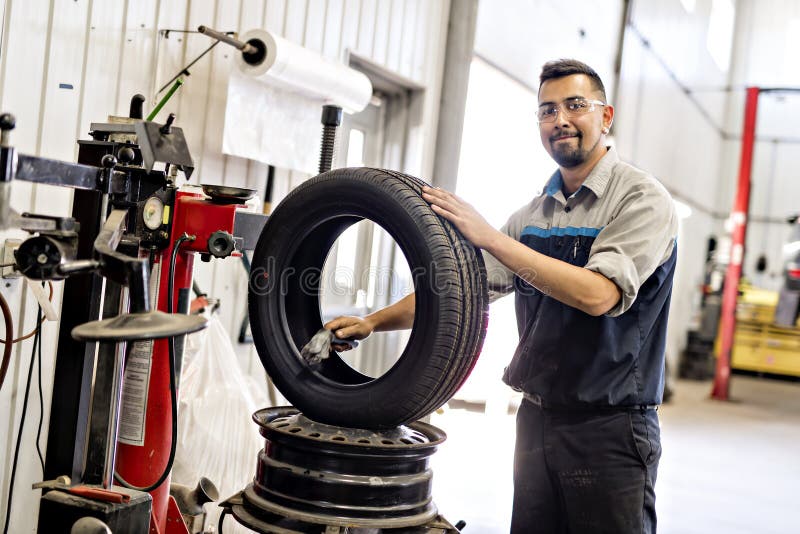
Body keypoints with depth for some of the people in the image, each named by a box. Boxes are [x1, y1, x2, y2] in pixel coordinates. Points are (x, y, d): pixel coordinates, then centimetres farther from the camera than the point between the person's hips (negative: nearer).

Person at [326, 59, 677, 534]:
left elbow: (596, 294, -24)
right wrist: (374, 321, 3)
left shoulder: (642, 199, -10)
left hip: (609, 428, -6)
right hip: (537, 419, 6)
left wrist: (489, 236, -24)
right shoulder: (535, 213, 10)